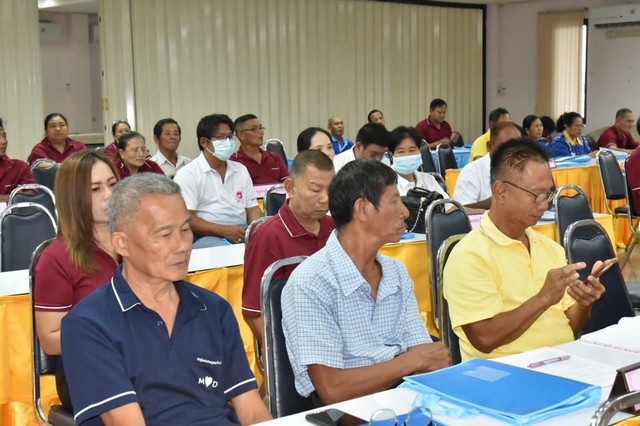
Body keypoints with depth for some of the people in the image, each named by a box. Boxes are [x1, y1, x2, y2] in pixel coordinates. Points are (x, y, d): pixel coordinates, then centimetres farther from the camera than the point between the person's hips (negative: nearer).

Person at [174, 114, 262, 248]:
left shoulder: (241, 170, 19)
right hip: (207, 237, -6)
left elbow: (252, 209, 15)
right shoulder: (188, 174, -1)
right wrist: (223, 230, -20)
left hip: (242, 233, 6)